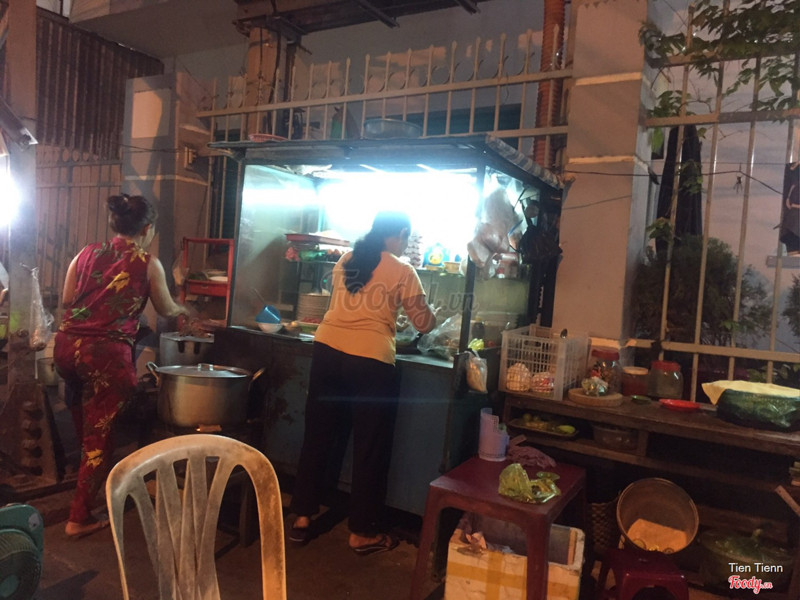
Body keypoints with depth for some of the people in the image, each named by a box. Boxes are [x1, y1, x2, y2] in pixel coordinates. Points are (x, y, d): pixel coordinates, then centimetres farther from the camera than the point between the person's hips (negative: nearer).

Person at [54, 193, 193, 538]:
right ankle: (79, 518, 14)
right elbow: (166, 310, 8)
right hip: (106, 354, -6)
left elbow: (66, 300, 11)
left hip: (67, 346, 6)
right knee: (99, 435, 7)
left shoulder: (87, 253, 8)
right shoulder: (148, 264, -3)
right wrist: (183, 310, 31)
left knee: (84, 428, 25)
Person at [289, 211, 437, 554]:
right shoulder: (402, 272, 0)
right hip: (369, 361, -5)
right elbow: (424, 323, 5)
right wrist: (432, 314, 27)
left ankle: (302, 517, 27)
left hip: (327, 351, 5)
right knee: (370, 447, 8)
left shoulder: (345, 262, 12)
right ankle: (362, 532, 20)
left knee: (317, 436, 15)